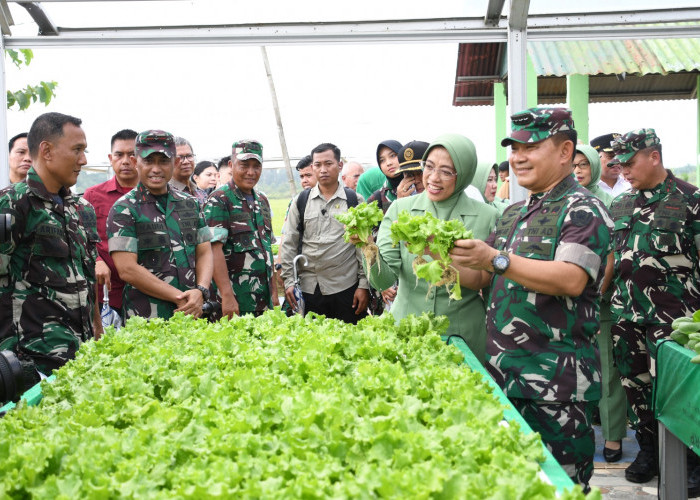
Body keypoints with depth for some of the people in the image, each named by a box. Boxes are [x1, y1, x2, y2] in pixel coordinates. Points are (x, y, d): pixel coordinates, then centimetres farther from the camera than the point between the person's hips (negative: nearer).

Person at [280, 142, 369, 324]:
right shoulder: (300, 201, 8)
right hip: (309, 289, 1)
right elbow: (288, 244, 9)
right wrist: (289, 281, 1)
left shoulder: (355, 201, 5)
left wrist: (364, 285, -1)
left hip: (346, 288, -1)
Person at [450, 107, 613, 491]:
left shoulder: (583, 210, -7)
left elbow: (571, 280, -22)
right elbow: (482, 278, 19)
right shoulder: (513, 214, 17)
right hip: (501, 371, 8)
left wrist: (497, 259, -27)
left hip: (555, 382, -7)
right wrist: (447, 258, 0)